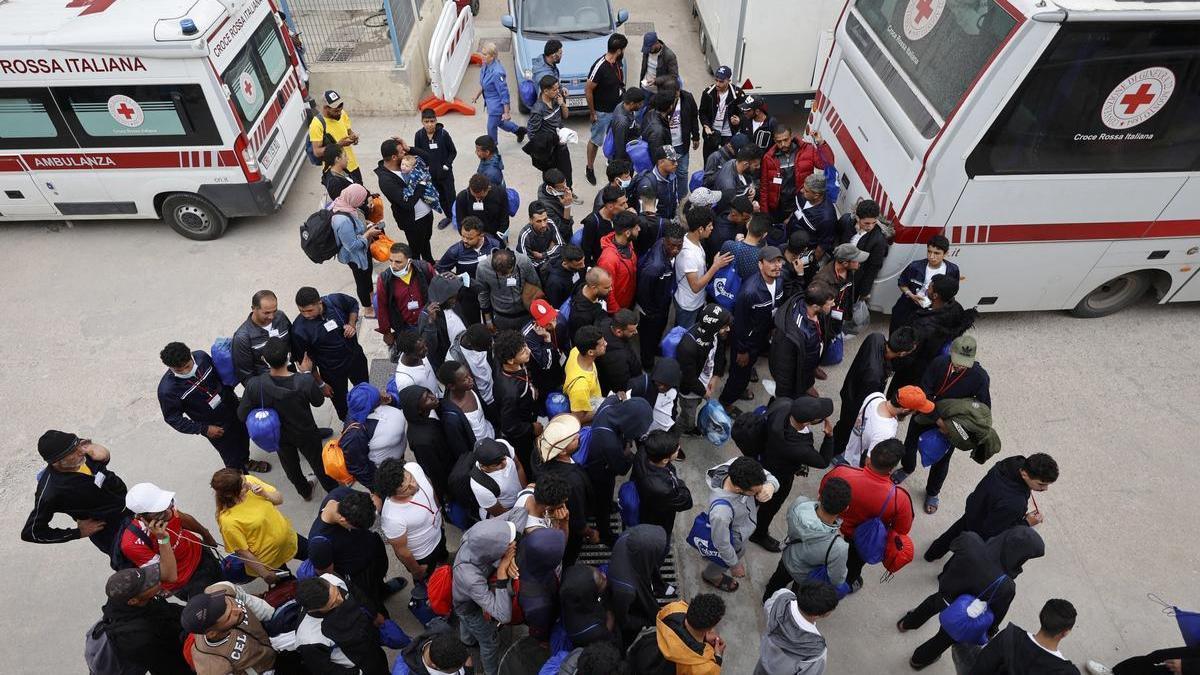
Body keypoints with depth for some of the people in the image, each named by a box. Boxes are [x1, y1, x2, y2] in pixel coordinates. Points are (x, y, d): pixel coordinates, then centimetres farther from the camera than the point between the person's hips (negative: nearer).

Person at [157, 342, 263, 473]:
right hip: (215, 426, -5)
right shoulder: (167, 390, -29)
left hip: (232, 407, 5)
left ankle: (245, 462, 61)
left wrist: (231, 394, 5)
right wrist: (204, 429, -17)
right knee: (232, 457, 14)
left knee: (244, 437, 30)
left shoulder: (201, 356, -19)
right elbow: (173, 418, -16)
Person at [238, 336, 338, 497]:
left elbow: (242, 414, -17)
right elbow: (319, 401, -15)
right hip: (306, 434, -2)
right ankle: (334, 490, 51)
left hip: (279, 436, 2)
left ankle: (305, 491, 56)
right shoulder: (305, 381, -37)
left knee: (291, 466, 31)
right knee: (319, 463, 26)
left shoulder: (254, 385, -32)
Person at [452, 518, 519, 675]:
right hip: (471, 609, -5)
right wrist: (502, 572, -47)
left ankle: (469, 640, 70)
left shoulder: (473, 539, -38)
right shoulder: (471, 579, -51)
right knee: (490, 642, 24)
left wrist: (509, 558, -36)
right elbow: (503, 616, -46)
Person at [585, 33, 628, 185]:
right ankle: (590, 168, 29)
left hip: (618, 108, 7)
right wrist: (592, 112, -16)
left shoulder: (619, 62, -5)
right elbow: (588, 90, -22)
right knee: (596, 141, 11)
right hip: (602, 112, -7)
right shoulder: (600, 67, -29)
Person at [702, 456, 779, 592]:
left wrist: (770, 486, -41)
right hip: (734, 541, -6)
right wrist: (735, 565, -9)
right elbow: (722, 544, -28)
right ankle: (712, 576, 63)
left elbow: (770, 477, -17)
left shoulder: (738, 466, -35)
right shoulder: (721, 512, -48)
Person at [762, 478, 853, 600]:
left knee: (778, 581, 37)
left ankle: (768, 598, 66)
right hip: (805, 580, -3)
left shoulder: (799, 503, -38)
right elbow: (837, 581, -24)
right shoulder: (838, 548, -47)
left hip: (786, 560, 4)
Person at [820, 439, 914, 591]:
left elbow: (823, 490, -13)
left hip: (835, 528, 1)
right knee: (856, 561, 34)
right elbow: (903, 529, -20)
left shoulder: (841, 472, -38)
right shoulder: (899, 498, -41)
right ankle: (849, 583, 63)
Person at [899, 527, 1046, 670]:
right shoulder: (1005, 587, -39)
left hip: (945, 593, 3)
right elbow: (996, 615, -18)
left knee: (932, 603, 39)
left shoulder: (970, 542, -33)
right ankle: (920, 659, 59)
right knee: (946, 638, 31)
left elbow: (948, 566, -12)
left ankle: (907, 623, 67)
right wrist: (989, 632, 5)